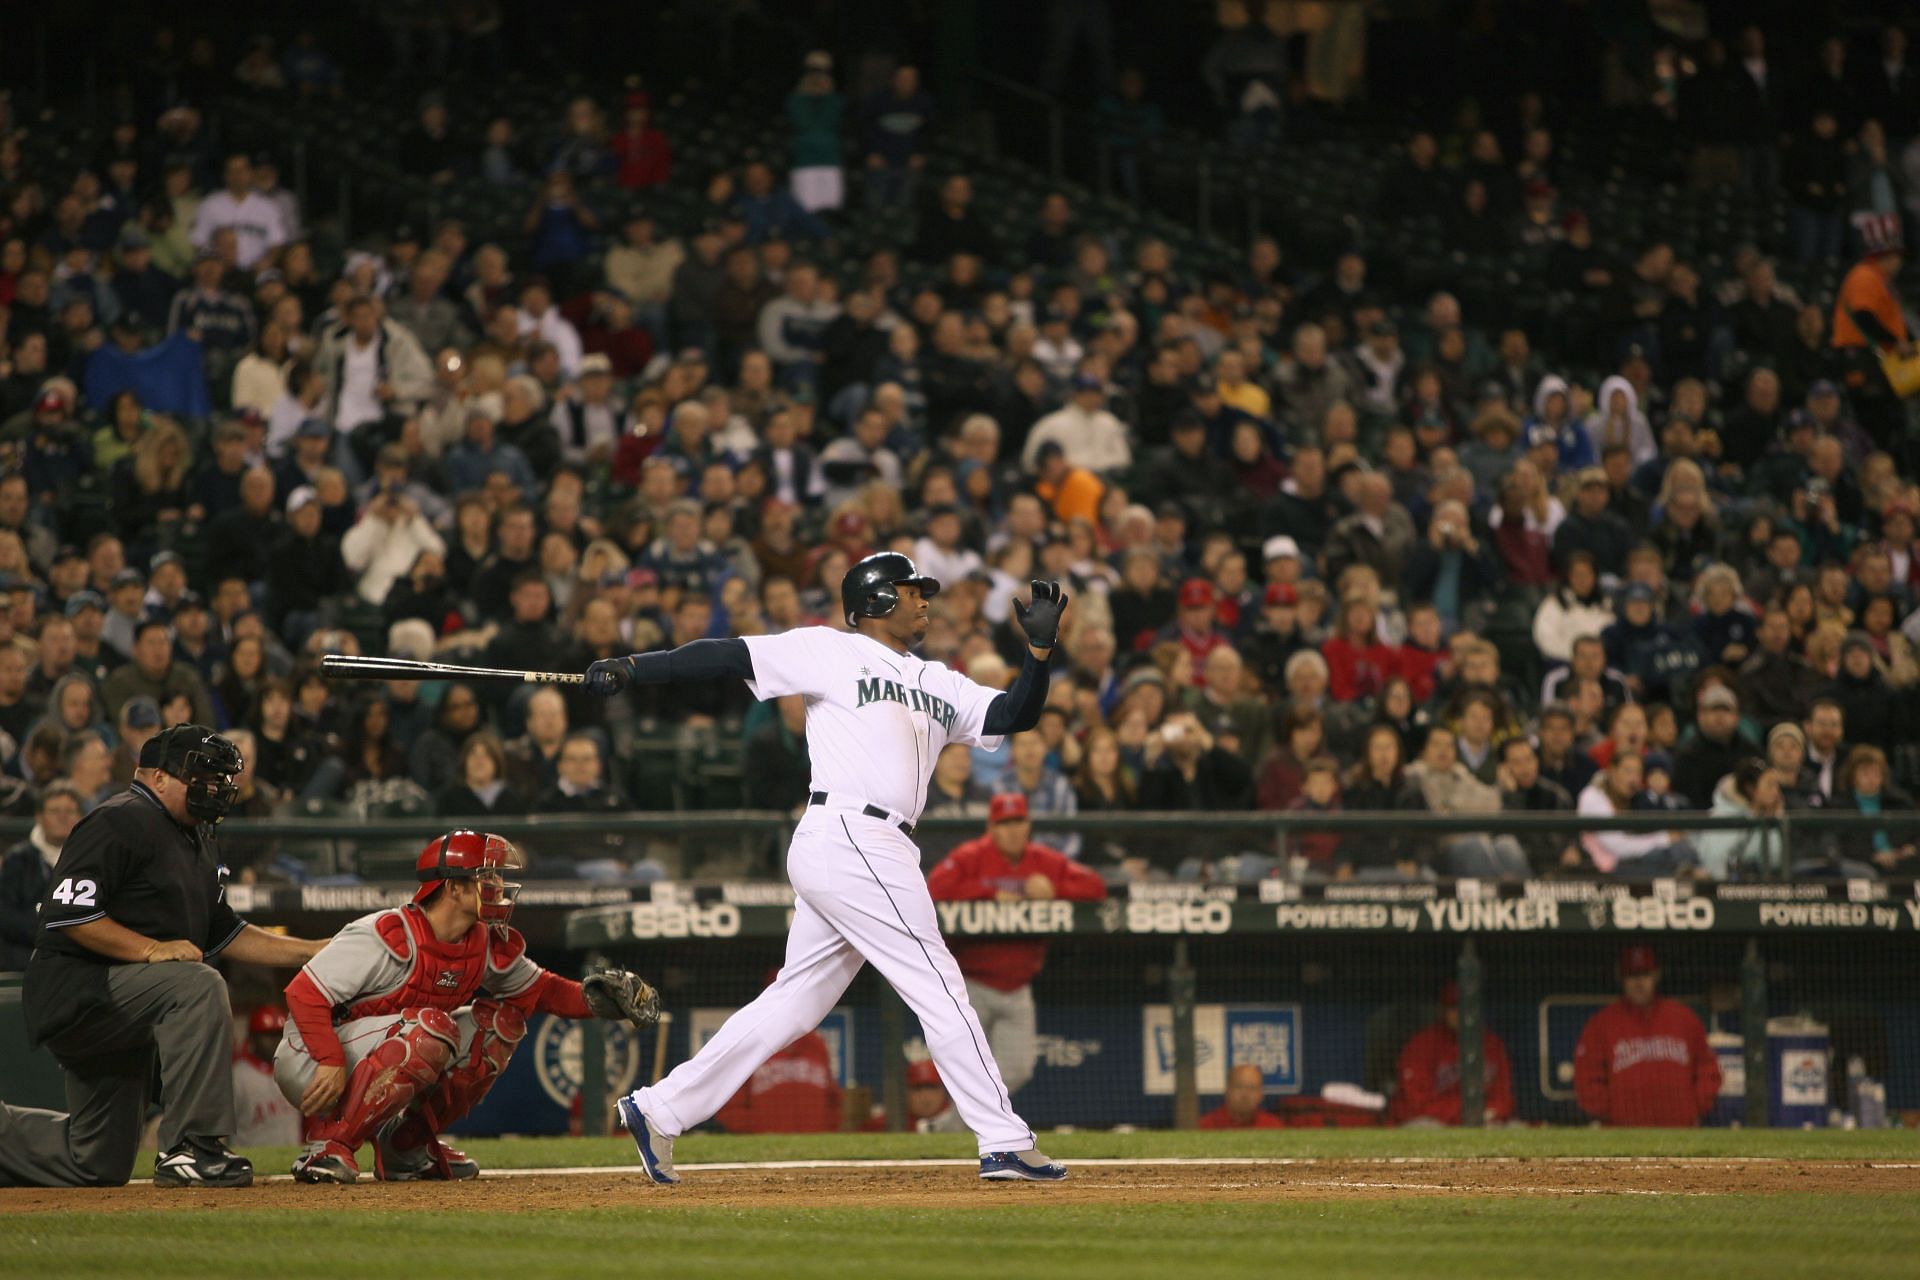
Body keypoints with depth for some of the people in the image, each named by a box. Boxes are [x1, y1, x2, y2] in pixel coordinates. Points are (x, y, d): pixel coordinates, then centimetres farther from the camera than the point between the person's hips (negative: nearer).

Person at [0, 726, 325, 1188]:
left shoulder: (199, 840, 17)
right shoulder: (121, 822, -13)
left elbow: (224, 934, 20)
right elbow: (67, 912, -21)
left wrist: (316, 951, 11)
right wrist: (151, 949, -27)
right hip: (76, 990, -10)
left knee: (100, 1165, 10)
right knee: (197, 984, -33)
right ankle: (192, 1147, -32)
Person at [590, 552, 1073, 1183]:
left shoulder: (941, 685, 22)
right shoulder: (832, 652, 1)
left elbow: (1013, 716, 14)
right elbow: (729, 656, -3)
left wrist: (1040, 646, -1)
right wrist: (631, 668, -11)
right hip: (848, 839, -9)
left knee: (795, 1000, 9)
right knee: (938, 986, -7)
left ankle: (659, 1111, 12)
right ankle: (1005, 1144, -3)